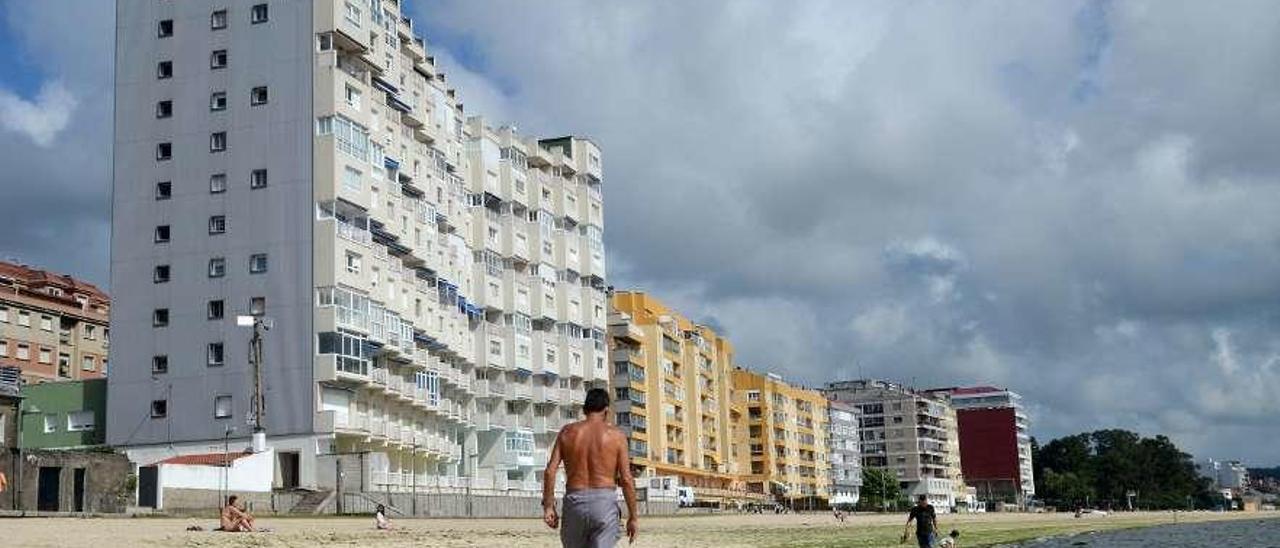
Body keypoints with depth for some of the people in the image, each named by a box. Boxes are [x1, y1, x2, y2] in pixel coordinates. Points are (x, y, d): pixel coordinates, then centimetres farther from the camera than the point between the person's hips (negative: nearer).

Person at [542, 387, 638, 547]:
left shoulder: (567, 432, 6)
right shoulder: (616, 435, 1)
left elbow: (550, 471, -3)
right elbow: (627, 480, -4)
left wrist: (548, 506, 0)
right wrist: (632, 517, 2)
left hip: (574, 503, 2)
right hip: (604, 504, -2)